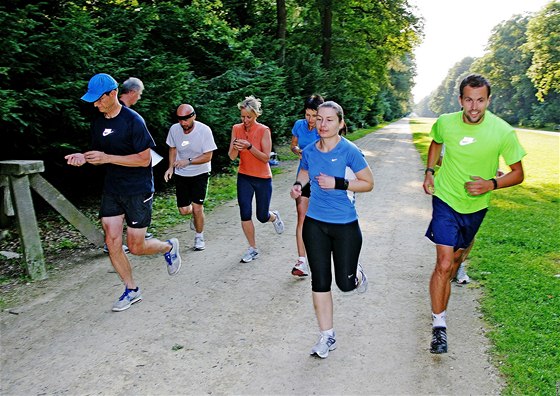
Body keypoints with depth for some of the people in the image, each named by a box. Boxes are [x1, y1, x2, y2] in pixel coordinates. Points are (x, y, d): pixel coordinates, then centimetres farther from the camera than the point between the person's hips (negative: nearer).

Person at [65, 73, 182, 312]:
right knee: (112, 242, 1)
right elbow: (98, 154, 16)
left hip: (138, 191, -6)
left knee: (136, 247, -2)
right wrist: (84, 157, -7)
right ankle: (131, 290, 19)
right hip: (112, 190, 6)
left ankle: (169, 248, 30)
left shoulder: (133, 120, -14)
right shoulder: (98, 123, 7)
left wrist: (107, 158, -23)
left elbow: (144, 159, -17)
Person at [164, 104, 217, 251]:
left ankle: (199, 237, 15)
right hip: (181, 174, 3)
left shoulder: (204, 130, -20)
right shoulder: (174, 129, -10)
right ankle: (196, 214, 39)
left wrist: (188, 161, -29)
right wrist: (170, 167, -4)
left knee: (197, 207, -9)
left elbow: (208, 156, -17)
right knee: (184, 210, 2)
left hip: (200, 173, -3)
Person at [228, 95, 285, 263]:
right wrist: (235, 147, -27)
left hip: (263, 178, -3)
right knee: (245, 214, -4)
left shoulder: (264, 130, -13)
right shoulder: (236, 129, -3)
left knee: (262, 217, 8)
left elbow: (266, 157, -17)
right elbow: (232, 157, -5)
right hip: (244, 178, 3)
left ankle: (274, 217, 45)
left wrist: (249, 146, -30)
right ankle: (253, 249, 13)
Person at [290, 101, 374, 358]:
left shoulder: (349, 151, -13)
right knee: (320, 281, 5)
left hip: (345, 224, -3)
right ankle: (327, 337, 20)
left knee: (345, 283, 5)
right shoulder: (309, 151, 0)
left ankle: (356, 272, 44)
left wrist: (338, 183, -20)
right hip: (315, 223, 3)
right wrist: (298, 185, -4)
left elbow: (368, 183, -8)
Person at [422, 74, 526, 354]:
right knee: (443, 264, -11)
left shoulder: (503, 132, -16)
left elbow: (518, 173, -6)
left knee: (460, 251, 25)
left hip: (476, 205, 2)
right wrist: (429, 172, 0)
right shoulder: (445, 123, -12)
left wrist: (491, 184, -24)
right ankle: (439, 326, -1)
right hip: (446, 200, -1)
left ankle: (458, 261, 64)